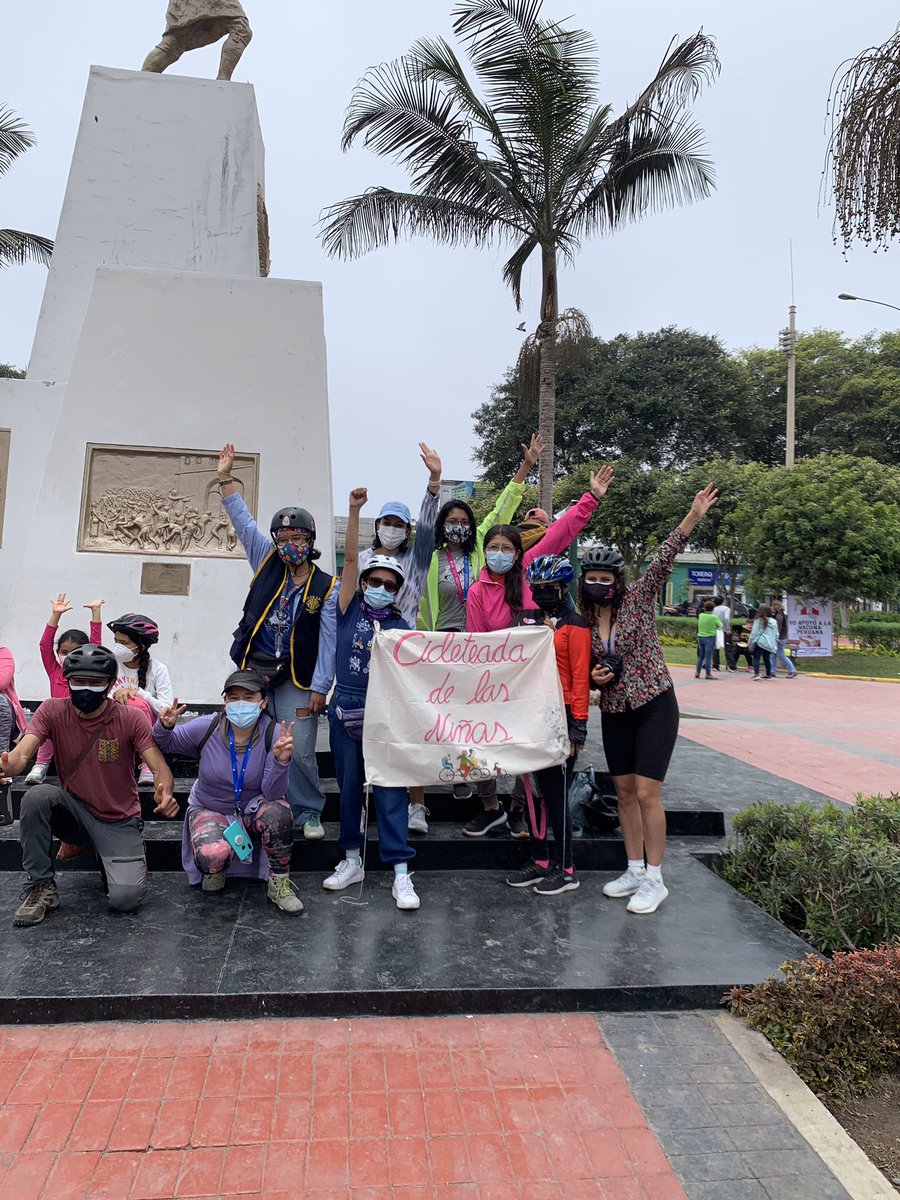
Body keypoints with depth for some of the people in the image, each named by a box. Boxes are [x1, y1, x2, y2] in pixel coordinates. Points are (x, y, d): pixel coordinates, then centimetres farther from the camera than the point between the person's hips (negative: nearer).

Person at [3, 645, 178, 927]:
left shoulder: (131, 719, -14)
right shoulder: (52, 711, -9)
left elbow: (160, 768, -20)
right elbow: (21, 754, -22)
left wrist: (165, 794, -44)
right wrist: (7, 766, -47)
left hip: (119, 822, -1)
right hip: (73, 813, 2)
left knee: (125, 899, -20)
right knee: (37, 796, -30)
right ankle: (41, 887, -11)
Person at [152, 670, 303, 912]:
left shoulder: (274, 734, -19)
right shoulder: (206, 728, -15)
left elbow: (272, 794, -21)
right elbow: (165, 745, 2)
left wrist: (281, 761, -41)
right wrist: (165, 726, -22)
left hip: (253, 809, 0)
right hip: (210, 810, 0)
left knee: (278, 811, -34)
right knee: (212, 856, -31)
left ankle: (279, 884, -11)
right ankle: (216, 869, 10)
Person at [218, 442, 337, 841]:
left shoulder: (327, 587, -3)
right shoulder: (268, 563, 7)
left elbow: (328, 641, -5)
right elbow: (243, 522, 6)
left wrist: (319, 688, -9)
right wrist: (225, 478, 1)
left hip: (295, 678, -3)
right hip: (253, 671, 3)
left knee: (300, 751, -5)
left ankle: (308, 813, 13)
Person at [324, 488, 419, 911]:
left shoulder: (401, 627, 3)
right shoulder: (350, 611, 4)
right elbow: (350, 559, -4)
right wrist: (354, 511, -10)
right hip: (345, 712, 2)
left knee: (390, 791, -2)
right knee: (349, 787, 11)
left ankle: (400, 873, 3)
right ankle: (352, 861, 27)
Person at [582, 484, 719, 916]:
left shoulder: (638, 599, -7)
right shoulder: (583, 625, 4)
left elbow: (663, 560, -21)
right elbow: (584, 672, 15)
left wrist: (694, 516, -32)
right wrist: (594, 676, -9)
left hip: (654, 706, -5)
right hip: (615, 713, 5)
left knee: (646, 794, -8)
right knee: (624, 792, 10)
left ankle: (655, 880, 5)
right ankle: (634, 871, 25)